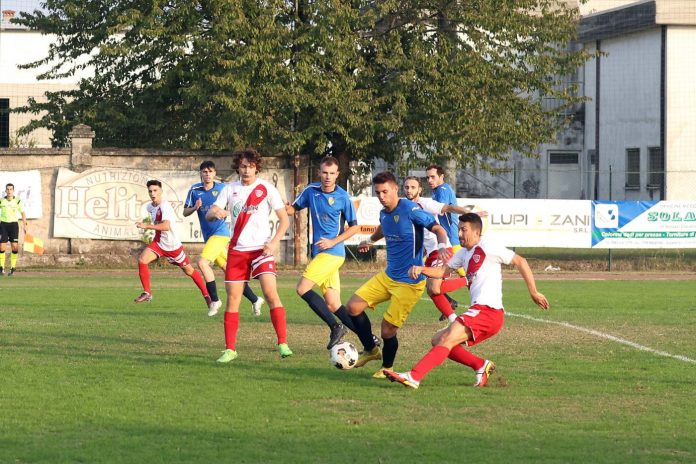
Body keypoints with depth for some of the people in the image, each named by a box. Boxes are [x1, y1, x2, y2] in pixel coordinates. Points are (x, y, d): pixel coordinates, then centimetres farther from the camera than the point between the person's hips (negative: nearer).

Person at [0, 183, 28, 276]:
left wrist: (24, 225, 0)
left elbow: (23, 214, 8)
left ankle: (13, 268, 1)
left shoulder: (17, 201, 1)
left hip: (14, 224, 0)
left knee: (14, 247, -9)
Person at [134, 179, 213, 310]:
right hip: (158, 243, 6)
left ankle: (207, 295, 22)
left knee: (189, 271, 6)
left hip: (173, 245, -6)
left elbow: (166, 226, -38)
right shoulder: (150, 207, 3)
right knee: (142, 260, -16)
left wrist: (147, 226, -39)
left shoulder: (165, 206, -24)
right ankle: (147, 293, -6)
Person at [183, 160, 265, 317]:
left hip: (221, 232, -5)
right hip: (208, 236, 5)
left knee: (202, 262, -21)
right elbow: (185, 212, 7)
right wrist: (195, 208, -12)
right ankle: (255, 300, 18)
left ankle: (215, 300, -9)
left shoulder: (222, 188, -3)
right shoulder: (195, 190, 4)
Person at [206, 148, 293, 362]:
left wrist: (273, 243, -15)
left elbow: (284, 220, -1)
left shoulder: (267, 188, -1)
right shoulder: (230, 189, 7)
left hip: (261, 248, -3)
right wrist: (216, 213, -22)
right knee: (232, 298, 1)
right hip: (237, 250, 3)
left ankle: (283, 343, -16)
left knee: (270, 292, -19)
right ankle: (230, 349, 8)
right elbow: (209, 214, 2)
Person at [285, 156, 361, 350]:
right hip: (319, 252, 6)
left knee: (302, 288, -17)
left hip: (332, 252, -6)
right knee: (333, 305, 4)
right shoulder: (311, 191, 7)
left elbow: (354, 227, -1)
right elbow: (293, 208, 17)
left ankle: (335, 327, -9)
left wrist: (333, 241, -13)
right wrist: (285, 208, -7)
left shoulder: (343, 197, -7)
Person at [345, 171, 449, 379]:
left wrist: (442, 246, -37)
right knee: (354, 306, -1)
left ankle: (387, 368, 22)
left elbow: (438, 229, -17)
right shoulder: (384, 213, 6)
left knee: (388, 330, -6)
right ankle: (371, 350, 19)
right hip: (388, 276, 8)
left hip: (409, 282, -7)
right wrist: (370, 241, 48)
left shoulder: (410, 210, -17)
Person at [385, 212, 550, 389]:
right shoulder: (464, 253, 20)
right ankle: (481, 365, 7)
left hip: (488, 311, -10)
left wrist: (534, 293, -3)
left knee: (447, 339, -21)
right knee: (438, 341, 9)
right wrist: (421, 269, 0)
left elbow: (520, 262, -3)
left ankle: (414, 377, -31)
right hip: (478, 311, 10)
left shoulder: (486, 247, -5)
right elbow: (444, 271, 20)